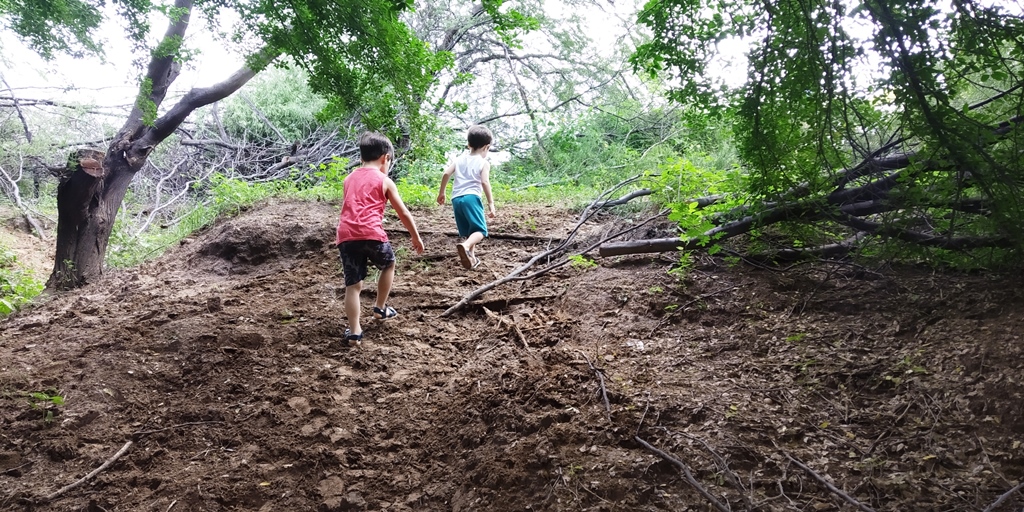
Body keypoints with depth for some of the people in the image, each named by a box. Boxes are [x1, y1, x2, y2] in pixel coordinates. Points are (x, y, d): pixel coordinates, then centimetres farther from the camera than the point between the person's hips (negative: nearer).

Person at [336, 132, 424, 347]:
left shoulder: (349, 179, 24)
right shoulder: (385, 181, 10)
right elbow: (404, 213, 13)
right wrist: (416, 238, 24)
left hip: (346, 236, 4)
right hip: (371, 234, -4)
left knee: (353, 284, 8)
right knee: (389, 264, 26)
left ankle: (354, 332, 3)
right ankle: (380, 308, 32)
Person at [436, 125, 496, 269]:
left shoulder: (460, 159, 17)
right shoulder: (484, 163, 3)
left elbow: (446, 174, 8)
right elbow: (485, 182, -9)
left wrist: (441, 193, 19)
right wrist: (491, 203, -7)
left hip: (456, 198, 6)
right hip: (471, 197, -6)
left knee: (466, 232, 19)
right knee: (480, 230, -10)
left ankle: (471, 257, 20)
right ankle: (466, 246, -37)